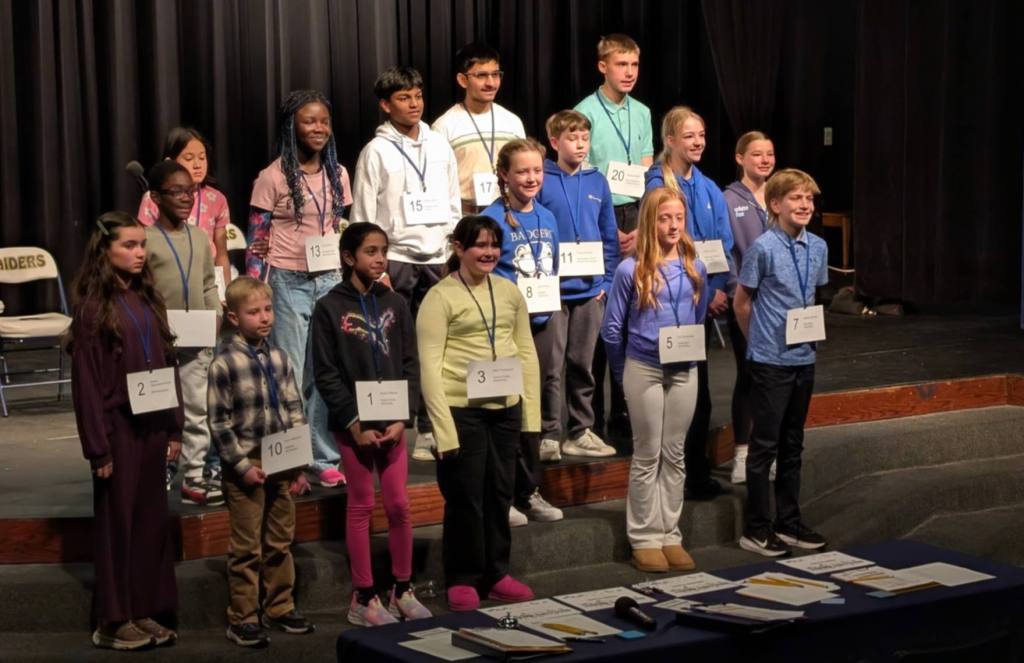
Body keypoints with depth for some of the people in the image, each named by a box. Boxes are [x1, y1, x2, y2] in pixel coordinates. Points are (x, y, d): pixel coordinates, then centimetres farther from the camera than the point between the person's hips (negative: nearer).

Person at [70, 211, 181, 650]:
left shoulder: (148, 300, 8)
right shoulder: (93, 307, -10)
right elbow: (86, 382, -11)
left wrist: (175, 427, 8)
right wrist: (98, 447, -13)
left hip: (152, 425, 6)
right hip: (118, 428, -6)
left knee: (152, 519, 10)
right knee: (117, 522, 3)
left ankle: (145, 612, 20)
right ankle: (114, 622, 13)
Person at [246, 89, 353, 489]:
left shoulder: (337, 174, 9)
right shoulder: (273, 178, -5)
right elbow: (256, 242, -4)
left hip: (331, 281, 4)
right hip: (289, 282, -4)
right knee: (291, 374, 1)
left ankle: (326, 460, 13)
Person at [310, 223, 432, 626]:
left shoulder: (395, 305, 7)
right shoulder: (329, 308, -5)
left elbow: (410, 365, 4)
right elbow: (326, 374, -7)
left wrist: (402, 418, -7)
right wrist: (355, 423, -13)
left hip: (391, 420, 3)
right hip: (353, 422, -3)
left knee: (399, 505, 4)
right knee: (361, 506, 3)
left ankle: (402, 590, 17)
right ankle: (363, 599, 10)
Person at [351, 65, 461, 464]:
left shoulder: (439, 146, 10)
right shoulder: (377, 152, -2)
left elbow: (454, 207, 14)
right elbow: (363, 217, -4)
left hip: (437, 259, 4)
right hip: (395, 259, -4)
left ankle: (429, 429, 13)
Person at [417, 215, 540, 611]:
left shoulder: (509, 292, 9)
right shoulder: (440, 297, -7)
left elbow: (527, 351, 13)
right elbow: (429, 365, -11)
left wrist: (531, 412, 7)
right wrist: (444, 427, -16)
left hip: (506, 408, 5)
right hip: (462, 410, -5)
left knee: (500, 493, 13)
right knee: (465, 496, 3)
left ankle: (496, 574, 26)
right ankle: (462, 580, 17)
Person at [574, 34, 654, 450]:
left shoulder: (642, 114, 10)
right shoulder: (586, 113, -7)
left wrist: (641, 227, -1)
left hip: (635, 221, 5)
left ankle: (623, 414, 14)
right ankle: (592, 416, 7)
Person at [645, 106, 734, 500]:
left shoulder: (709, 189, 10)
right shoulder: (658, 185, -8)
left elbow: (724, 244, 7)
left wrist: (719, 289, -9)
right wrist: (701, 293, -14)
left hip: (706, 299, 5)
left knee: (694, 383, 11)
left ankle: (696, 471, 19)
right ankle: (694, 473, 8)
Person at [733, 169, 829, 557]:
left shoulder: (818, 248, 4)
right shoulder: (763, 248, -14)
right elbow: (742, 301, -4)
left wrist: (810, 328, 11)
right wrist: (758, 339, 4)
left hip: (804, 357, 6)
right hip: (769, 361, -6)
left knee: (793, 444, 14)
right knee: (765, 444, 0)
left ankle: (789, 523, 24)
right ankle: (756, 529, 8)